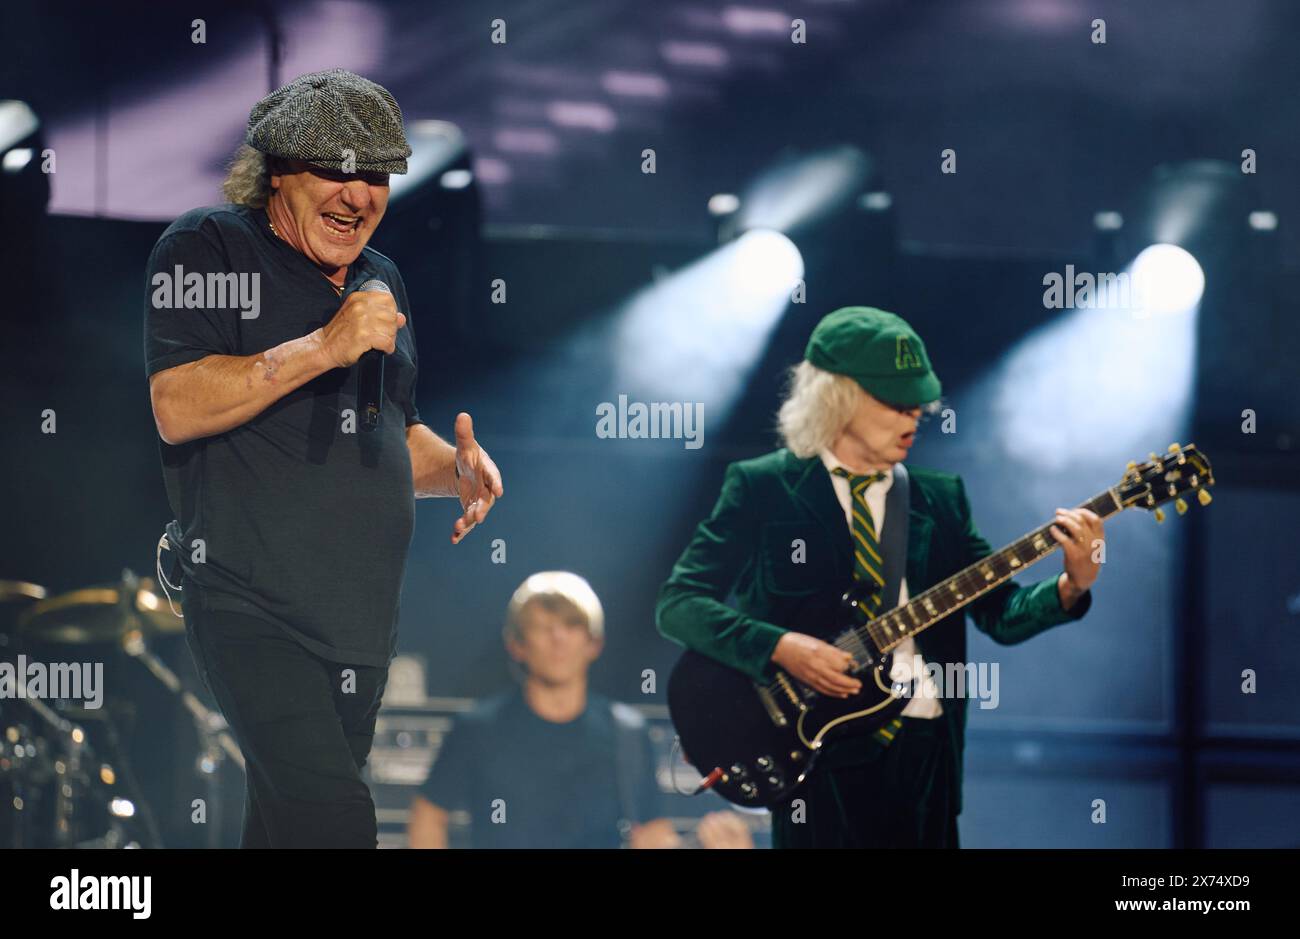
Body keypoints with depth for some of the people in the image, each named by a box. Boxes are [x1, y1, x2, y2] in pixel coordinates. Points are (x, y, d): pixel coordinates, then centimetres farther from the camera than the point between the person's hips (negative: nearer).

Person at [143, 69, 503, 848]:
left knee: (288, 825, 11)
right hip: (252, 607, -7)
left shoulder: (380, 281, 19)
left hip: (363, 621, 7)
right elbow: (177, 408, -17)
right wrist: (323, 349, -21)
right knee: (332, 821, -23)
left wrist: (456, 469, 4)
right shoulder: (208, 249, -4)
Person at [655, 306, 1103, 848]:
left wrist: (1071, 588, -15)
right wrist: (781, 647, -19)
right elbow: (677, 603, -5)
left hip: (926, 748, 4)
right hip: (821, 759, -4)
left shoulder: (940, 499, 12)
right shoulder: (761, 488, 0)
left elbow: (1001, 613, 5)